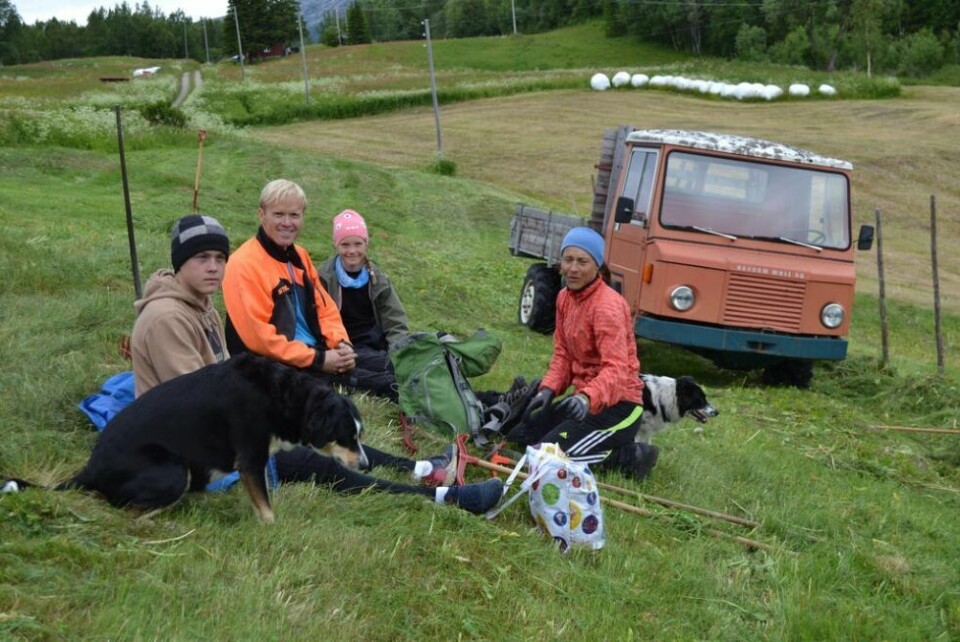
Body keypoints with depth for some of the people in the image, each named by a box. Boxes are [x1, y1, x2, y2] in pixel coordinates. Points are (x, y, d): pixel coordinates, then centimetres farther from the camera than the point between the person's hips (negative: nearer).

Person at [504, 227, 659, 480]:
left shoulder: (608, 305, -21)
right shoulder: (565, 298, 6)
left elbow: (617, 369, -30)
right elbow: (563, 353, 7)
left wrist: (587, 398, -47)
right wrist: (548, 389, -10)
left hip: (617, 405, -9)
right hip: (584, 398, 9)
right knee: (517, 437, 12)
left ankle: (629, 456, -2)